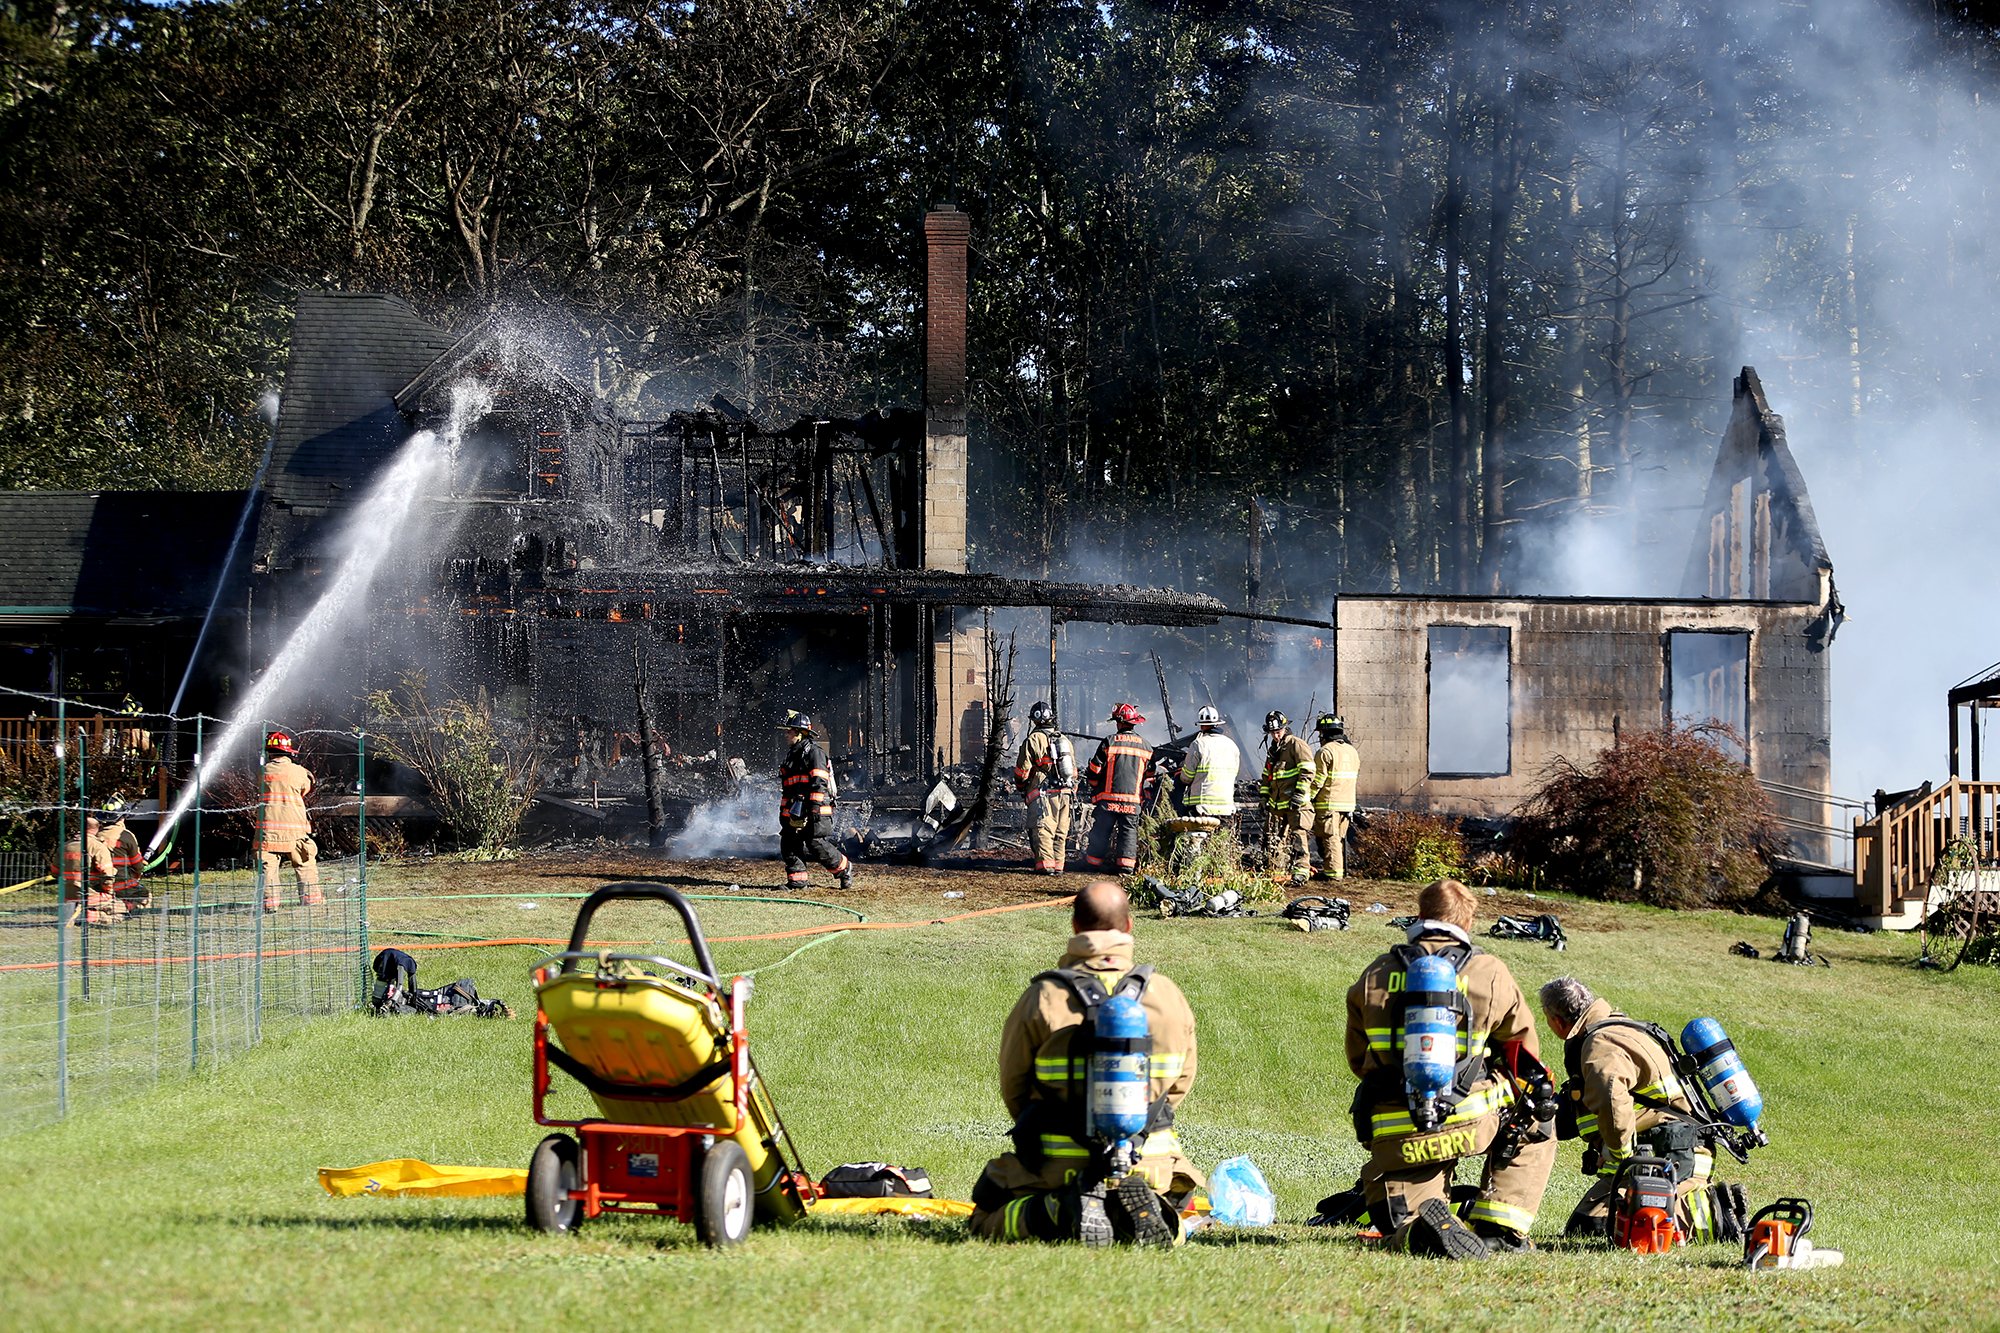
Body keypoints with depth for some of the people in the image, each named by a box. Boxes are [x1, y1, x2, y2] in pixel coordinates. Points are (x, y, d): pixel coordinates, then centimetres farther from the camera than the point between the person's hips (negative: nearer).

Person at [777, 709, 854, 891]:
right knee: (788, 844, 0)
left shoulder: (813, 752, -7)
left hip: (814, 809, -9)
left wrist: (815, 807, -22)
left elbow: (819, 782, -15)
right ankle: (798, 879, 5)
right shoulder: (792, 754, 22)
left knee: (816, 844, -11)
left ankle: (844, 869, 7)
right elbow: (786, 788, 26)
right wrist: (783, 811, 24)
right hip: (794, 811, 9)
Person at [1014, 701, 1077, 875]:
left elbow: (1022, 771, -4)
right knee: (1060, 832, 10)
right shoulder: (1065, 740, 15)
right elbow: (1074, 771, 20)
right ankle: (1059, 865, 10)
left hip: (1044, 795, -6)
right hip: (1065, 794, 6)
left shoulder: (1033, 740, -6)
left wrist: (1021, 787, 16)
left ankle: (1045, 864, -15)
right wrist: (1072, 793, 27)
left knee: (1043, 830, -7)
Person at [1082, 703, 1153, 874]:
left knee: (1101, 831, 5)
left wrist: (1092, 787, 14)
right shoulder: (1145, 747, 5)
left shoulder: (1109, 742, -5)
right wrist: (1145, 794, 24)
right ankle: (1126, 864, -2)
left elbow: (1095, 769, -2)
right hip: (1133, 799, 2)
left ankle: (1094, 862, 8)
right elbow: (1150, 775, 13)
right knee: (1129, 830, 5)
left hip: (1109, 797, -2)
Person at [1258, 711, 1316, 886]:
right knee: (1272, 839, 10)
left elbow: (1307, 771, -14)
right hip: (1276, 803, 9)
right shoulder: (1272, 750, 21)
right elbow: (1267, 776, 29)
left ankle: (1301, 871, -17)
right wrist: (1264, 797, 21)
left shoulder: (1296, 745, -6)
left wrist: (1300, 794, -19)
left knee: (1298, 836, -14)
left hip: (1295, 803, -9)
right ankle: (1272, 872, 17)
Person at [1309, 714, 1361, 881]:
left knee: (1329, 838, -4)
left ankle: (1333, 871, -7)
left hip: (1328, 803, -8)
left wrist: (1308, 798, -6)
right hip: (1348, 803, 8)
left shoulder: (1326, 751, -11)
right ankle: (1342, 870, 17)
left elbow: (1317, 780, -14)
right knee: (1340, 837, 15)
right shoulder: (1352, 751, 14)